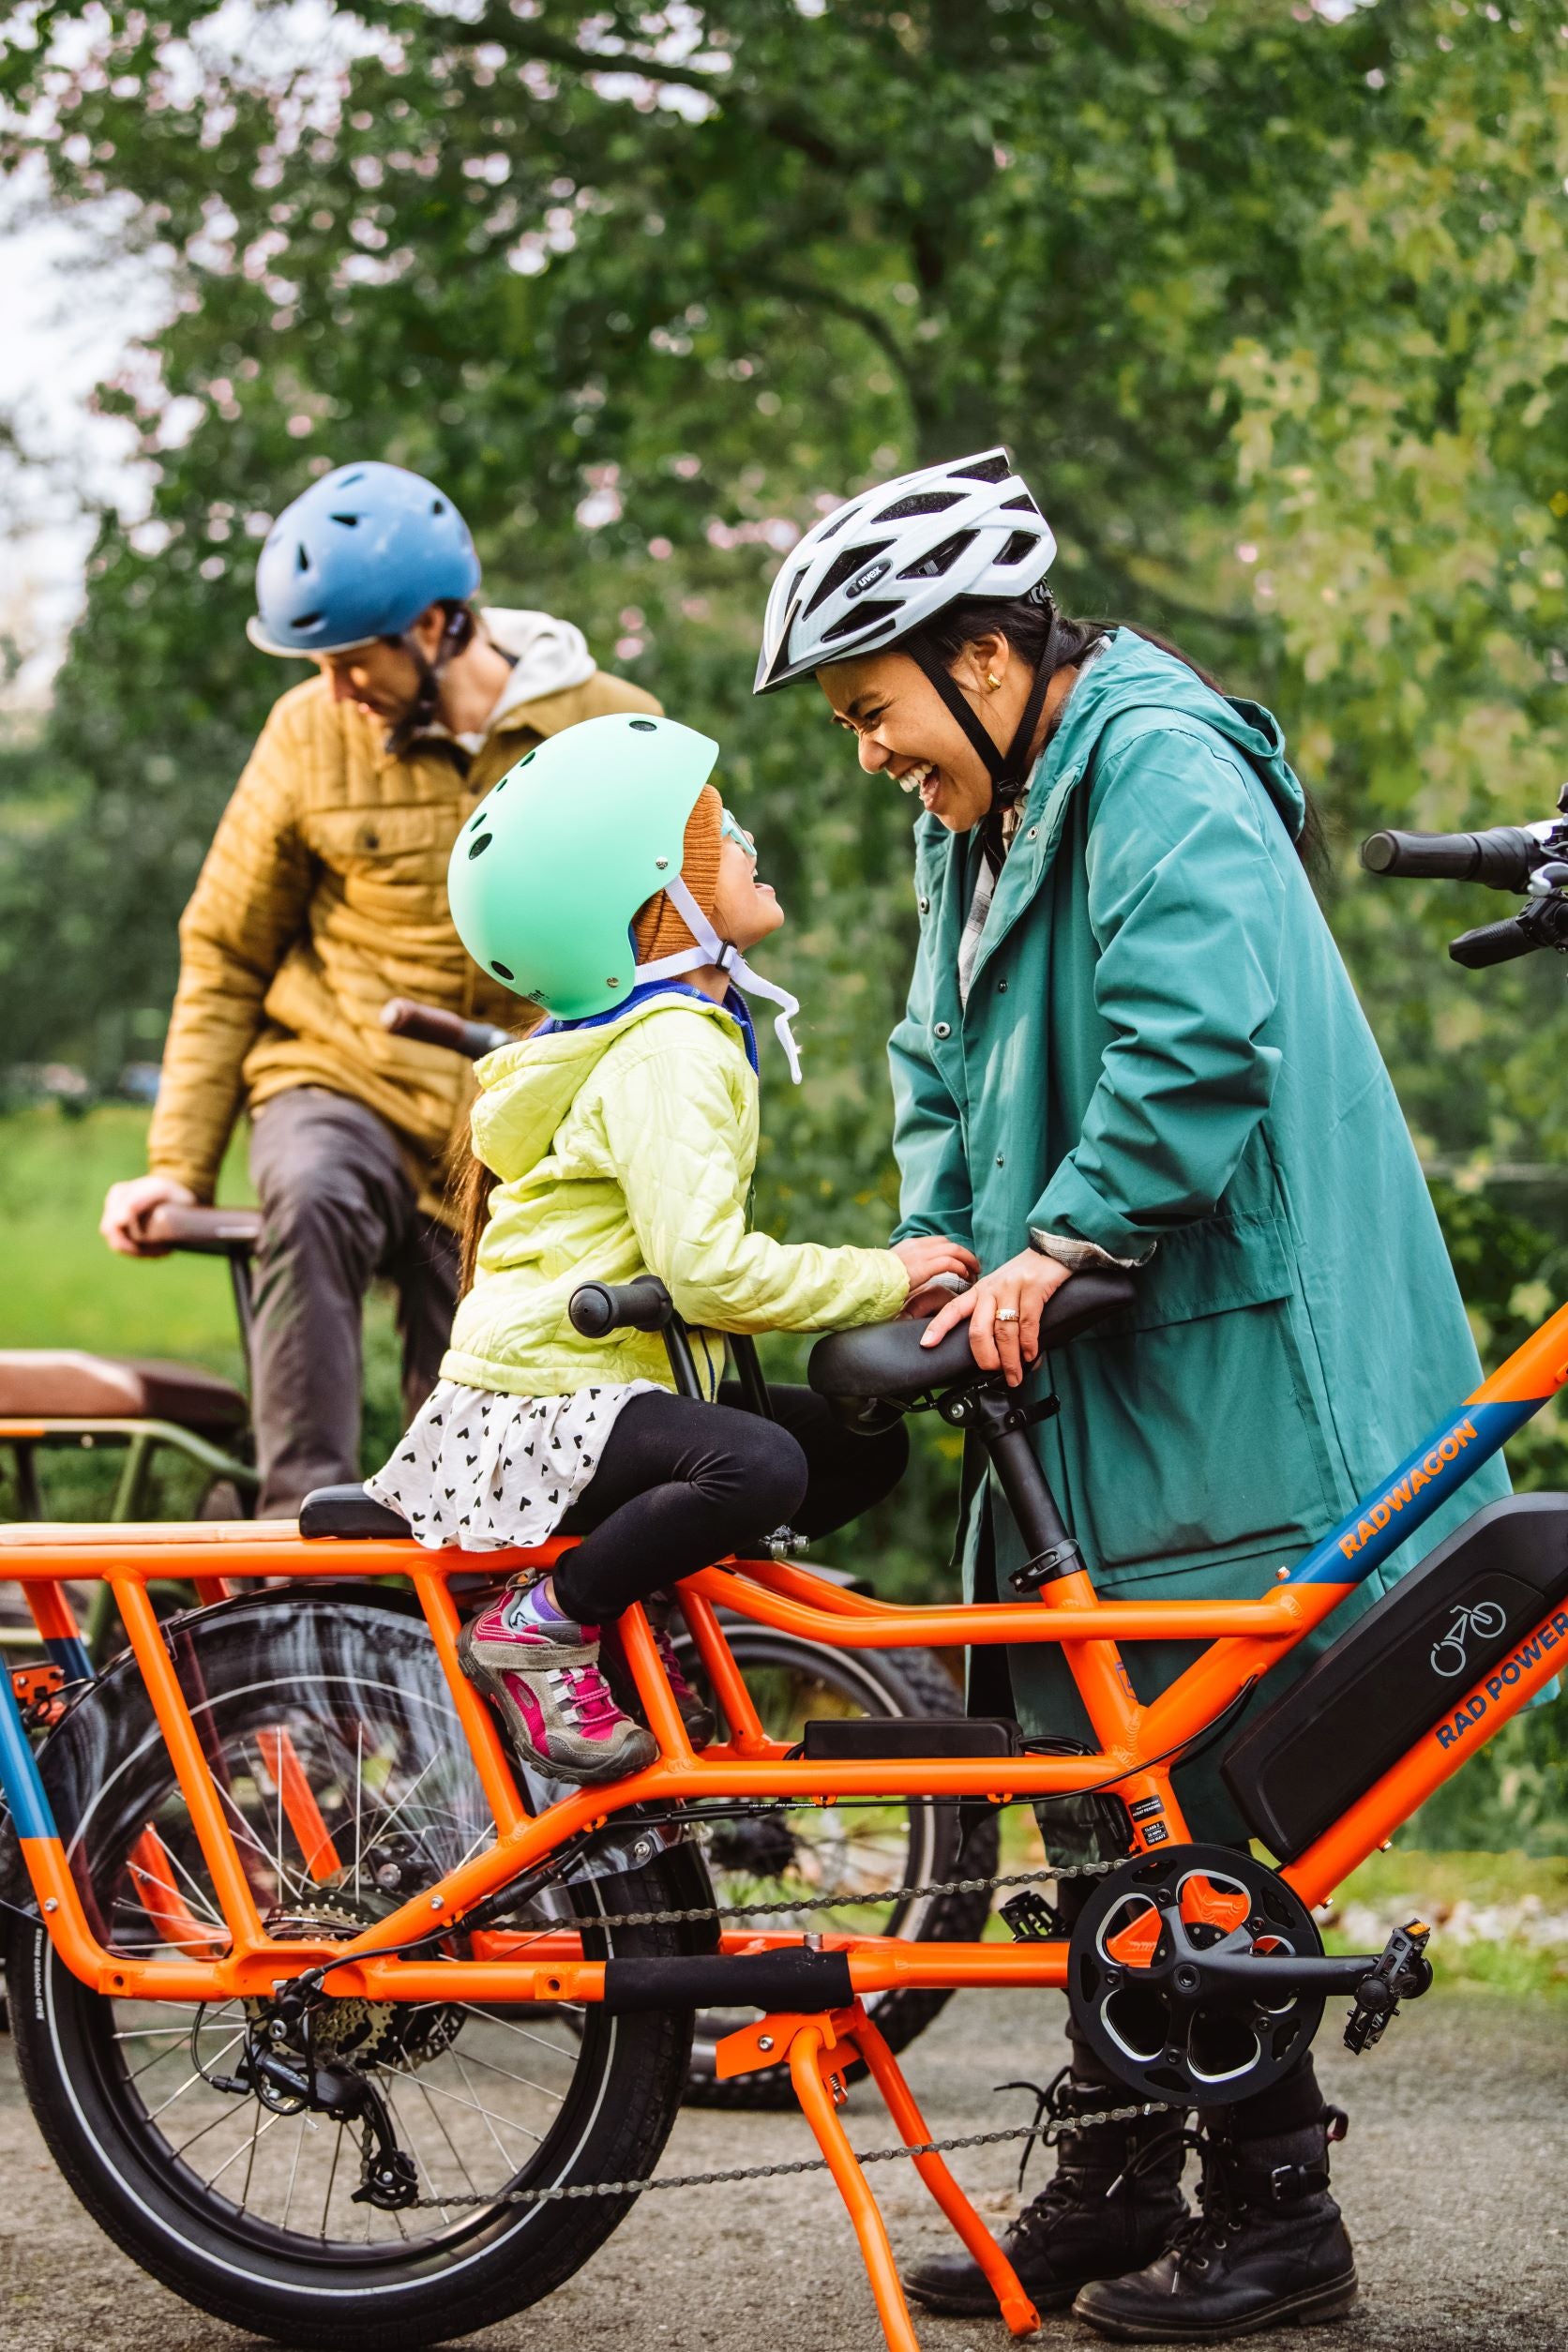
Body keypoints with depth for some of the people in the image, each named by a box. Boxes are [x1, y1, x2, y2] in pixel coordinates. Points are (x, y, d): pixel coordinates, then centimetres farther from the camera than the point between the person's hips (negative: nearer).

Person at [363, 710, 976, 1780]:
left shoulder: (684, 1028, 16)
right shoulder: (669, 1051, -19)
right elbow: (705, 1268, -28)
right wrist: (881, 1279, -17)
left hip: (605, 1376, 10)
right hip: (542, 1404, -10)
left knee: (862, 1446, 6)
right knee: (759, 1468, -34)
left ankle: (642, 1614, 12)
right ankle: (541, 1627, -14)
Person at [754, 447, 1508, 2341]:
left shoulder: (1164, 771, -12)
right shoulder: (980, 820, 18)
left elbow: (1199, 1043, -23)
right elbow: (945, 1064, 23)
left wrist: (1058, 1242, -19)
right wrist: (940, 1246, 7)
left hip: (1216, 1383, -10)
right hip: (1079, 1388, 10)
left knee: (1205, 1793, -7)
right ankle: (1111, 2190, 20)